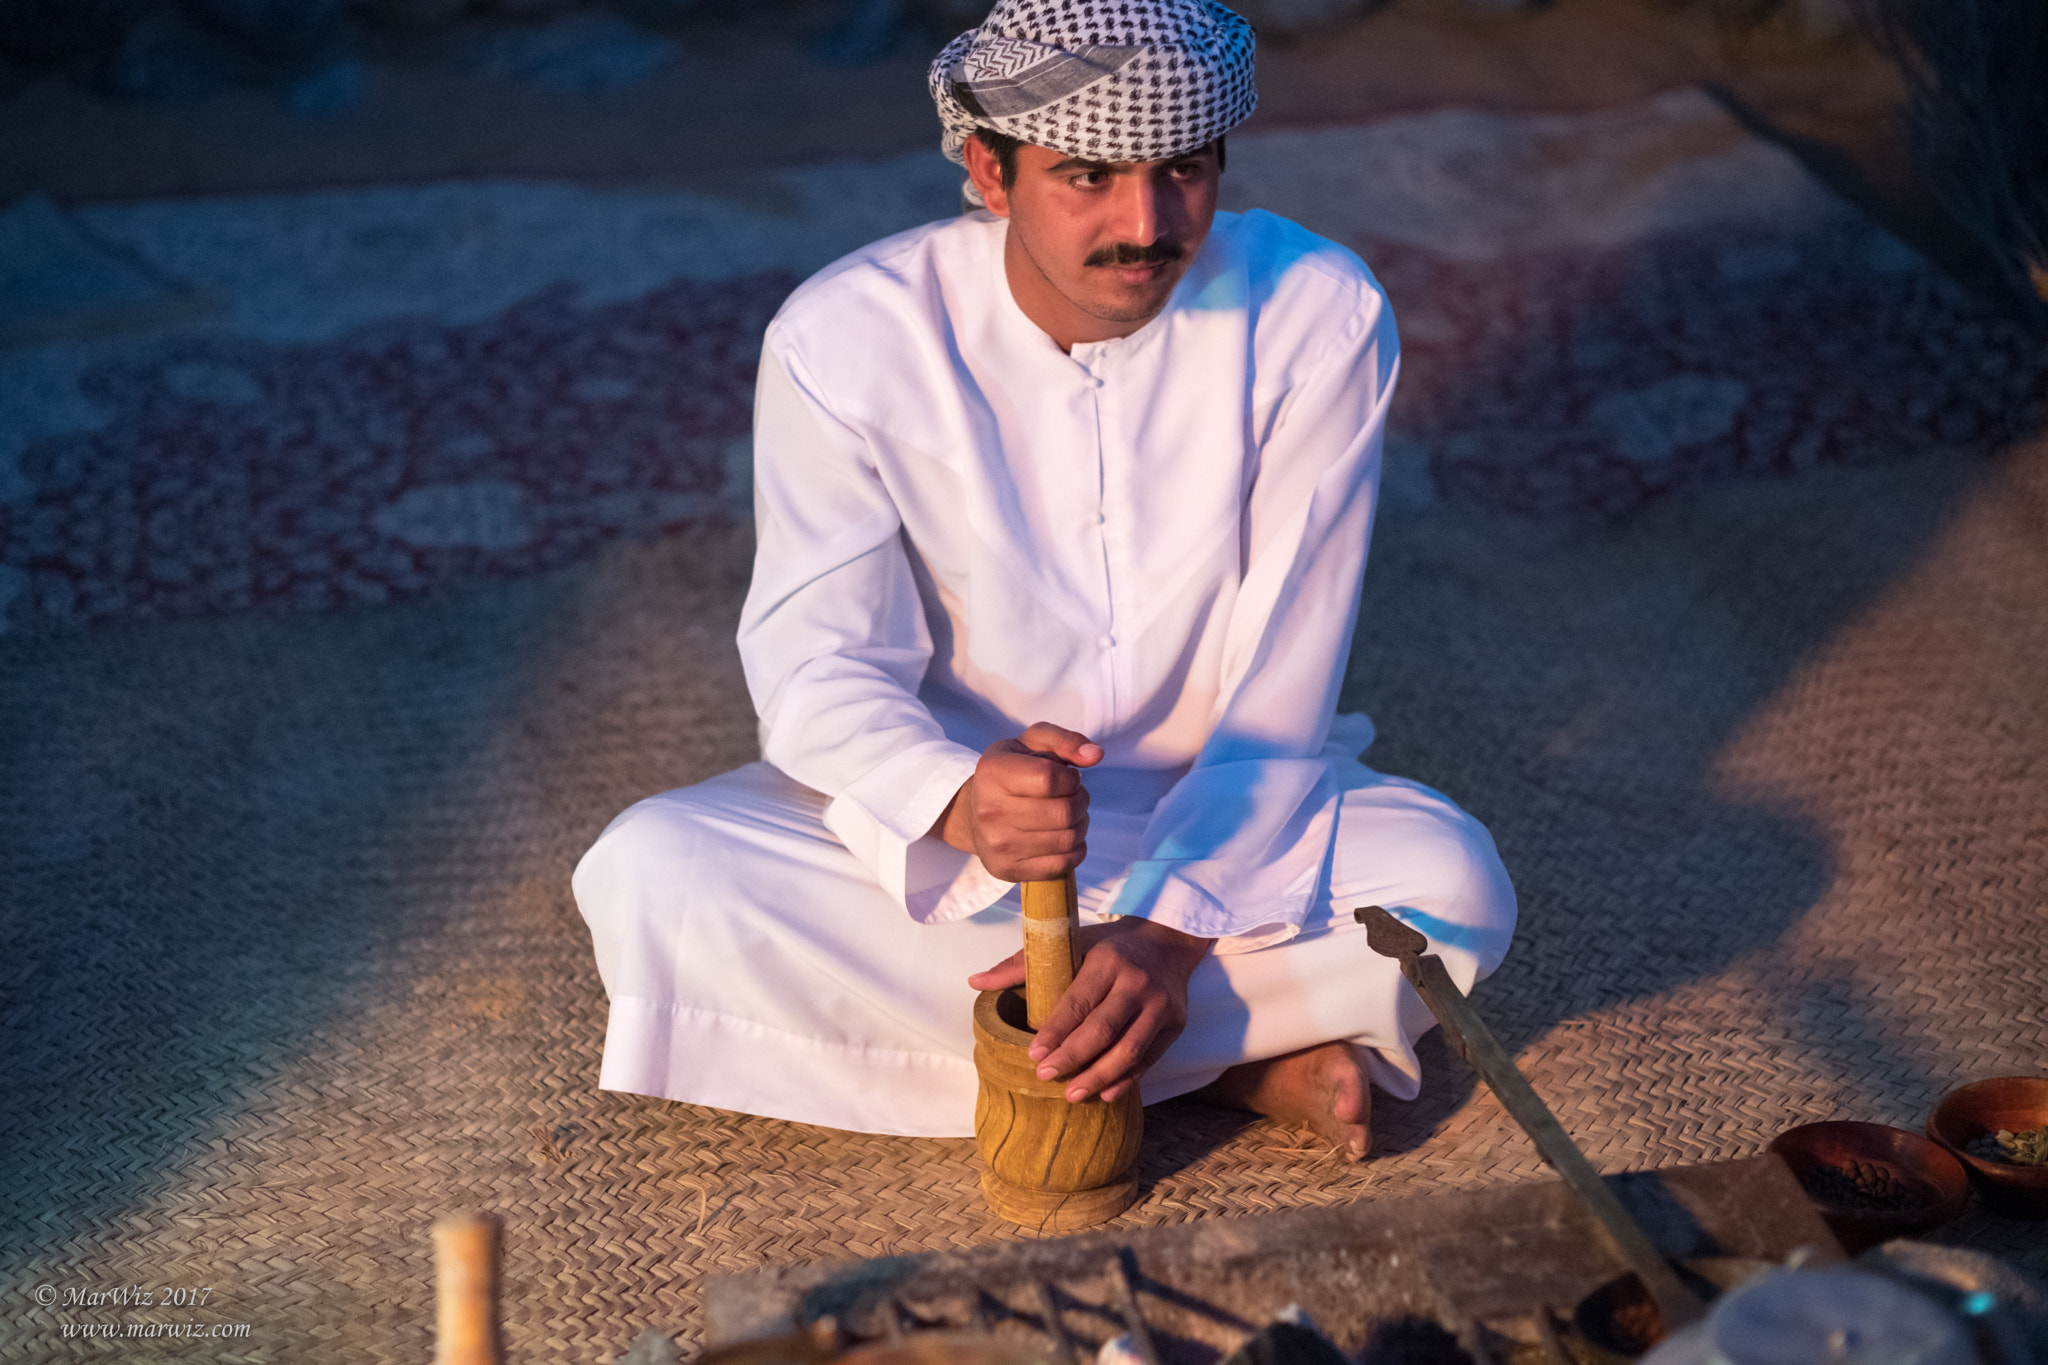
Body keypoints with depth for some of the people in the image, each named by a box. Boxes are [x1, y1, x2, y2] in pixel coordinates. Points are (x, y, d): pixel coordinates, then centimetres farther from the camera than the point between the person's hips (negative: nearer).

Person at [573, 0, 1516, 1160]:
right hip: (940, 816, 2)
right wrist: (961, 800, -39)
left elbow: (1282, 692, -16)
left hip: (1221, 822, -1)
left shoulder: (1318, 317, -16)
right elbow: (817, 662, -16)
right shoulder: (847, 337, -16)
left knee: (1453, 883, -30)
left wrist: (1172, 927, -29)